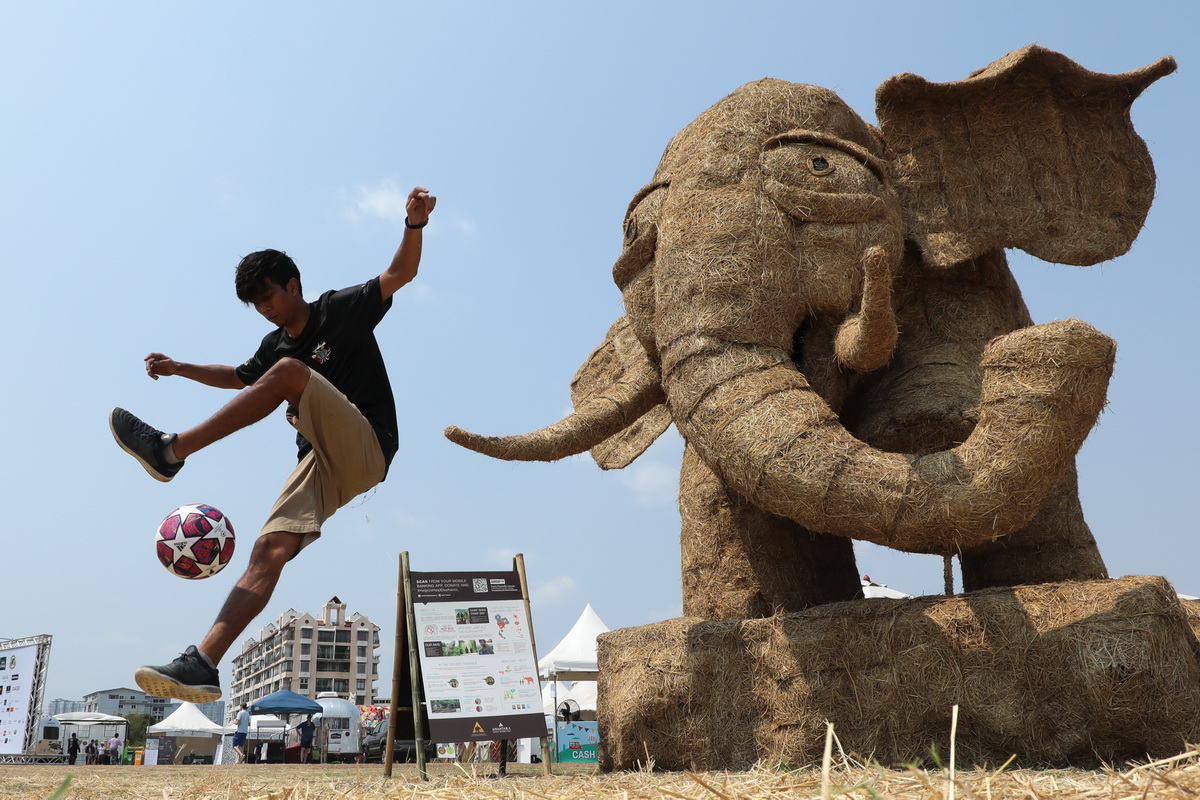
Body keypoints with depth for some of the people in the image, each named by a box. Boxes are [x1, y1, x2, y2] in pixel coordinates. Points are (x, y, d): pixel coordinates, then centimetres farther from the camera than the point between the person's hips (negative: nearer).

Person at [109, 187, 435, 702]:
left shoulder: (341, 310, 3)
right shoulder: (275, 344, 21)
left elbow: (400, 273, -9)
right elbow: (240, 378, 41)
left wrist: (414, 224, -27)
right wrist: (179, 368, 31)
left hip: (367, 451, -6)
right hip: (323, 466, 6)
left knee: (288, 371, -26)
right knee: (269, 550, -16)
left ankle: (170, 450, -25)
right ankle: (203, 665, -24)